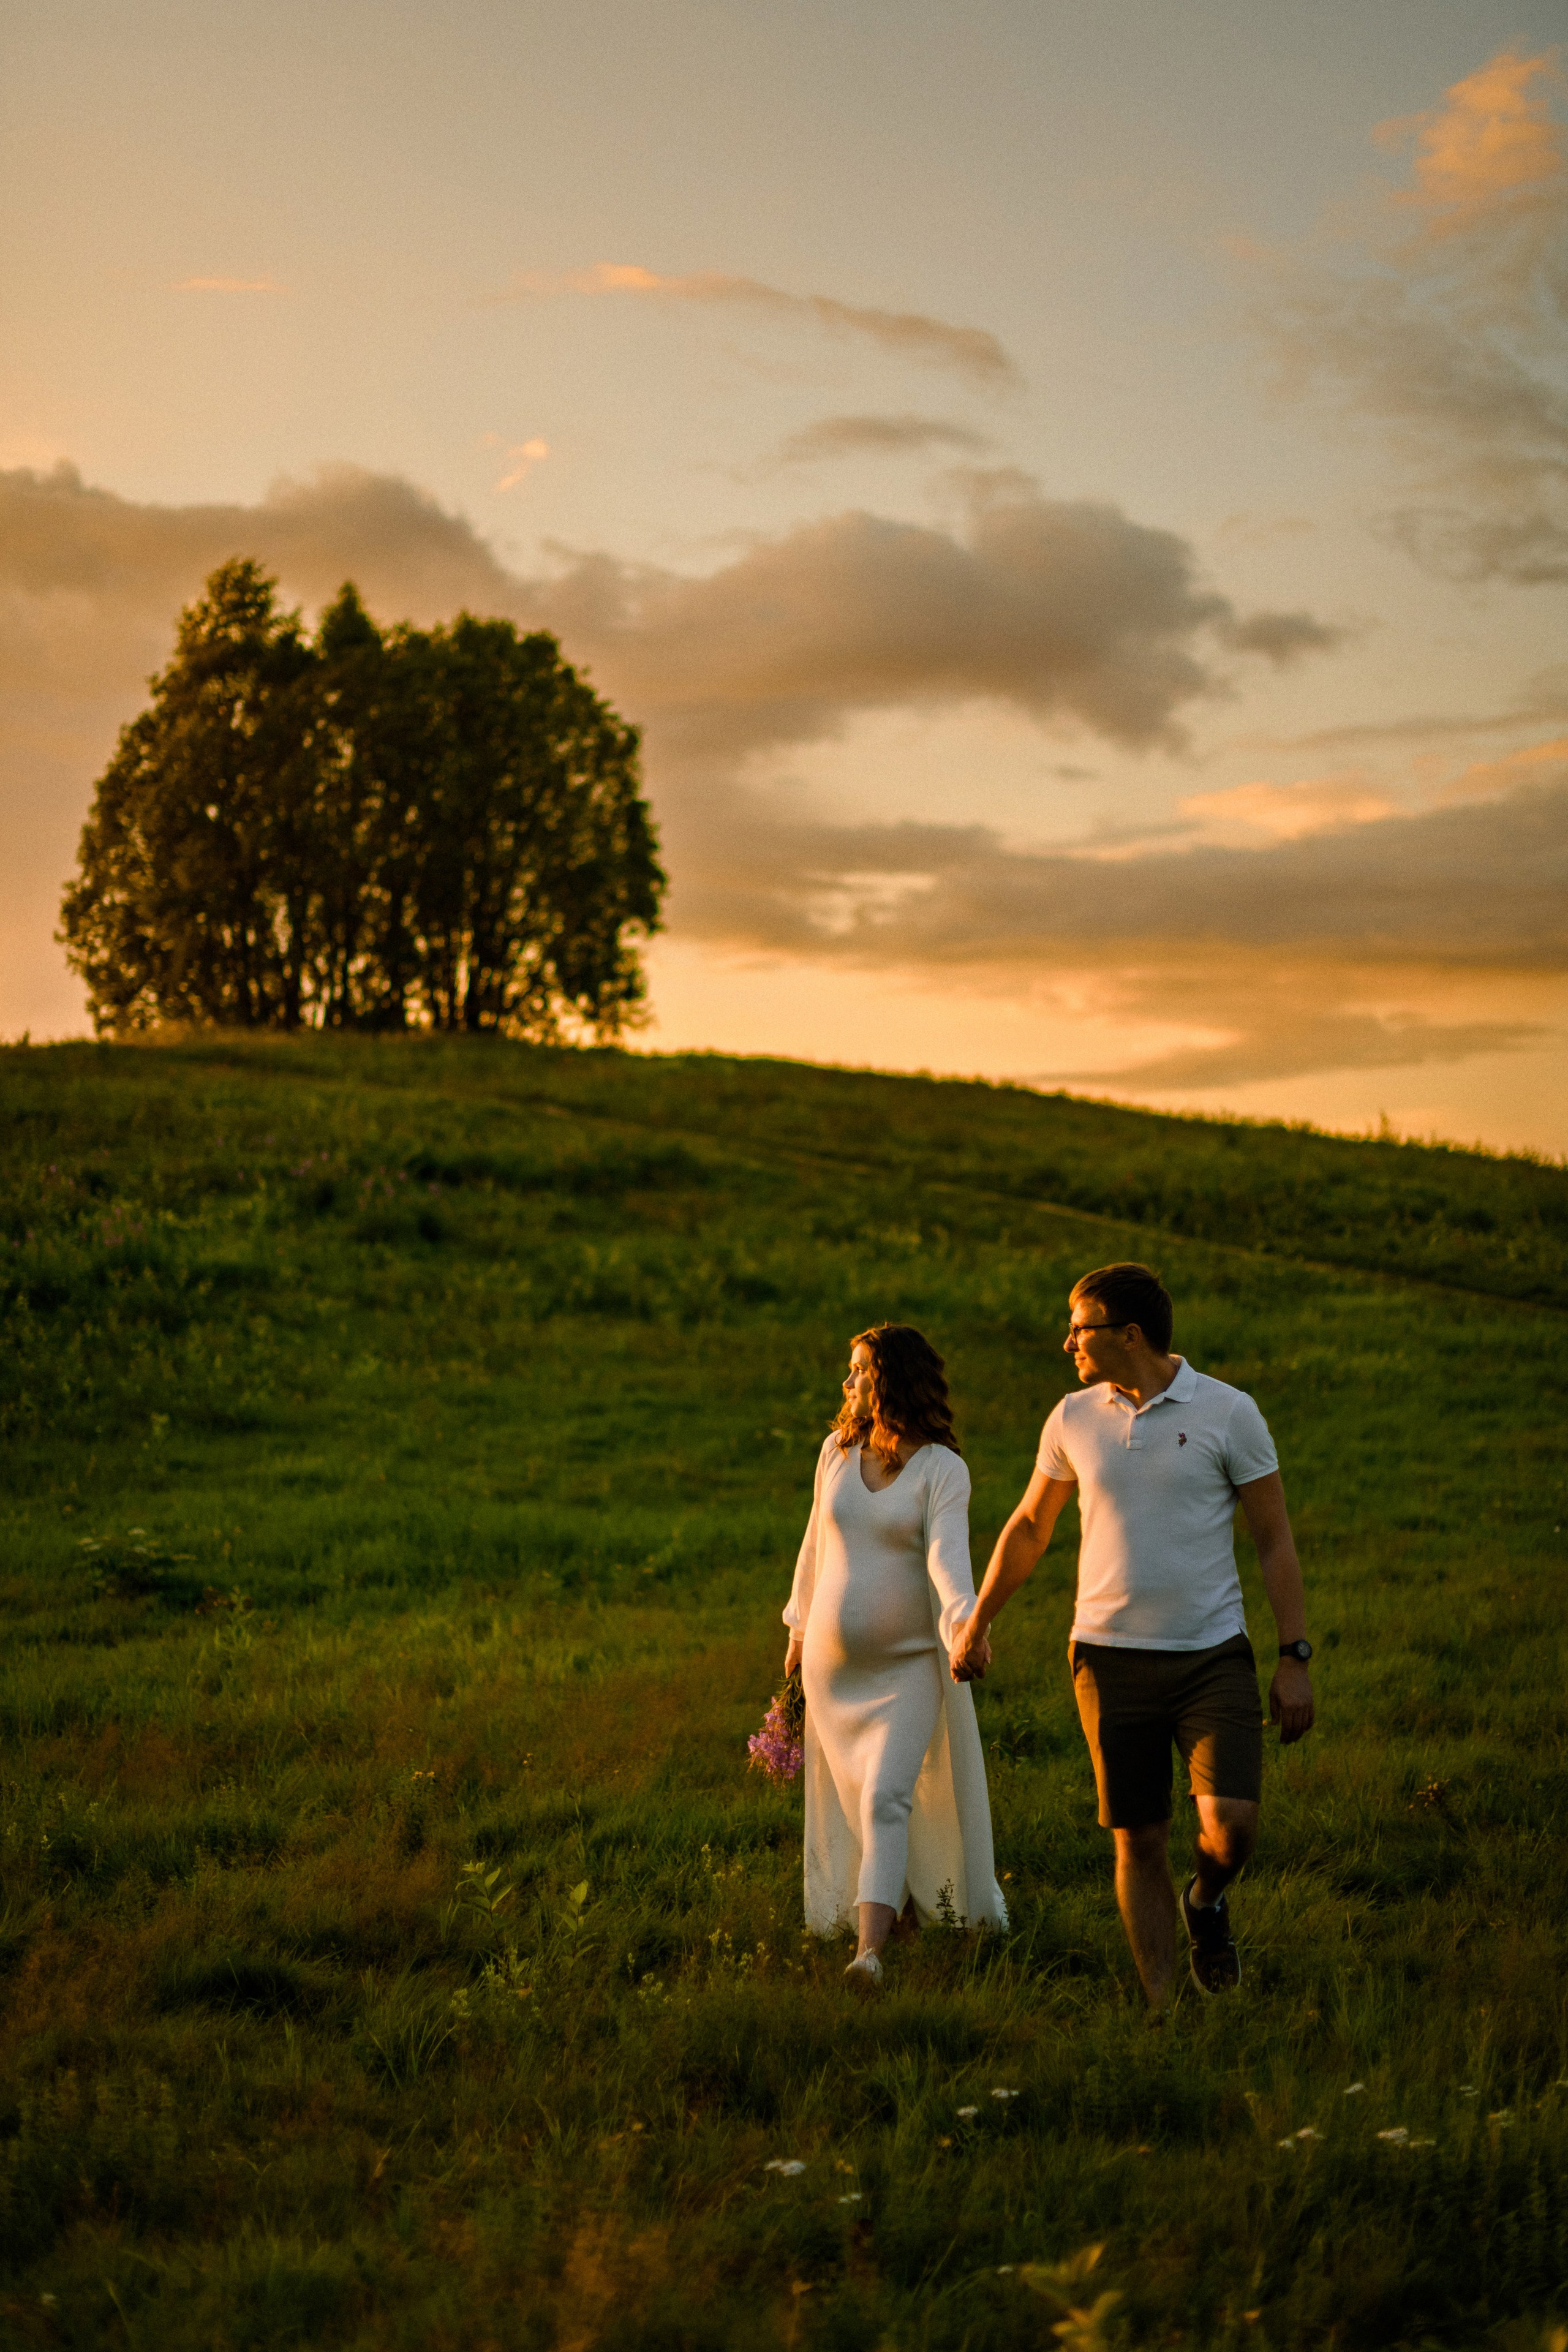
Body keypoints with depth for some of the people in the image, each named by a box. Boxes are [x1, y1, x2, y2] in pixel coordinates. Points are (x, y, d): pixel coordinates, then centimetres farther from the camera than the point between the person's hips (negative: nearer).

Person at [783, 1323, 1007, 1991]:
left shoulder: (943, 1469, -11)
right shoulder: (837, 1450, 4)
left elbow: (948, 1554, -25)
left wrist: (964, 1619, -44)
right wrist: (799, 1630, 22)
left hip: (907, 1665, -5)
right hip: (833, 1663, 6)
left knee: (886, 1801, -19)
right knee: (847, 1805, 13)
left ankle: (870, 1954, -27)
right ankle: (893, 1903, 33)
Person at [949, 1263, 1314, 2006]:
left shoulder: (1228, 1412, -4)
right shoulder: (1073, 1418, 4)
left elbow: (1274, 1540, -1)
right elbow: (1029, 1526, 19)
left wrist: (1295, 1658, -6)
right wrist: (976, 1624, 22)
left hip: (1212, 1656, -2)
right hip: (1111, 1661, 2)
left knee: (1231, 1824, -16)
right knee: (1138, 1841, 3)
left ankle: (1206, 1902, 18)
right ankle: (1160, 2006, 13)